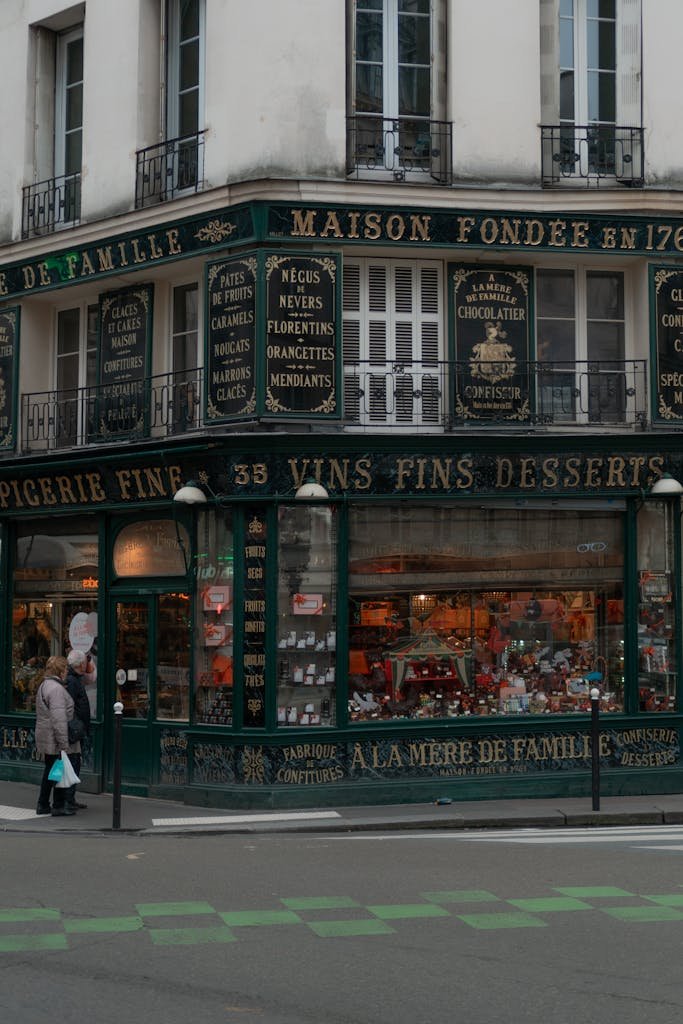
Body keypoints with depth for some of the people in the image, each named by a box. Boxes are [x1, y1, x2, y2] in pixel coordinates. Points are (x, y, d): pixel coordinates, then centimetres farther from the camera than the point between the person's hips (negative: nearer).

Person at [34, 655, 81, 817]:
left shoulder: (44, 686, 15)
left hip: (45, 737, 10)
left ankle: (43, 805, 21)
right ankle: (59, 806, 3)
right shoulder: (56, 689, -18)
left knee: (49, 770, 16)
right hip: (55, 737, -10)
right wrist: (64, 742, -24)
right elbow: (58, 718, -24)